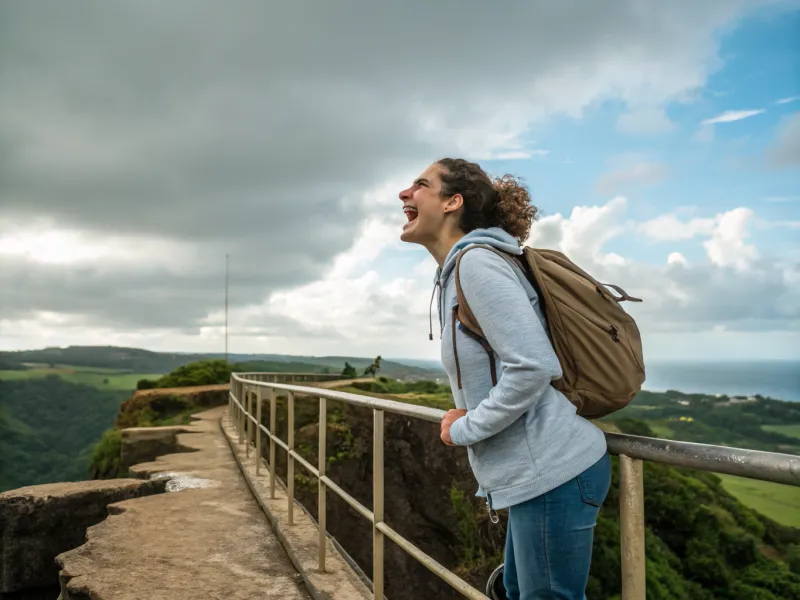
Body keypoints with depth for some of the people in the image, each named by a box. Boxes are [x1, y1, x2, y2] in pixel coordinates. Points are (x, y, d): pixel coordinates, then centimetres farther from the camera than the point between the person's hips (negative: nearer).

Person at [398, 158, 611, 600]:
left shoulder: (475, 261, -17)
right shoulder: (454, 271, 13)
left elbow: (534, 367, -24)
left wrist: (464, 429, -13)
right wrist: (470, 413, 10)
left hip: (552, 472, -10)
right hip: (537, 471, 10)